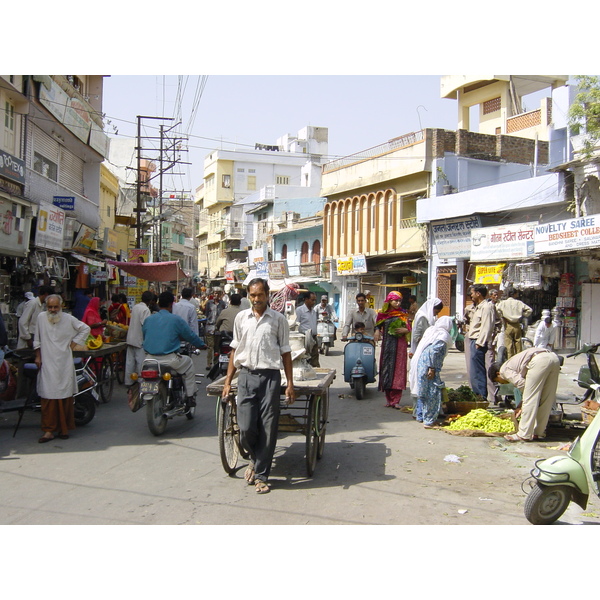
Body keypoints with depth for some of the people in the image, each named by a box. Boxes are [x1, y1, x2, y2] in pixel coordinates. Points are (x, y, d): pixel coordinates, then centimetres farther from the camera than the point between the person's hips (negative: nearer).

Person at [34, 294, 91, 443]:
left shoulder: (69, 319, -1)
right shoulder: (41, 317, 3)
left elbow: (85, 329, 11)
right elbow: (37, 340, 13)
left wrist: (74, 343, 3)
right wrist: (38, 356, 10)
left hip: (64, 365, 0)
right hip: (47, 364, 1)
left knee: (65, 397, 4)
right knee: (47, 397, -3)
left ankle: (64, 428, 15)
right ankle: (49, 430, 1)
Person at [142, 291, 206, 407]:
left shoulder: (147, 319, 9)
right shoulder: (176, 319, -4)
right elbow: (190, 336, 4)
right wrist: (201, 344, 24)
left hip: (150, 358, 5)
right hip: (169, 359, -4)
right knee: (189, 362, 24)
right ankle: (190, 397, 23)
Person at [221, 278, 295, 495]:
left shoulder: (278, 319, 2)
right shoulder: (241, 318, 9)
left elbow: (285, 352, 5)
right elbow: (235, 350, 14)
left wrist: (290, 384, 0)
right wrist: (227, 381, 10)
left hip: (270, 377, -2)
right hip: (246, 375, 2)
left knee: (268, 428, 1)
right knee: (245, 427, -2)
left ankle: (261, 475, 14)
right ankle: (255, 458, 29)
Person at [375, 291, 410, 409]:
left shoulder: (403, 314, 5)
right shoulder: (383, 314, 8)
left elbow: (409, 329, 6)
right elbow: (378, 326, 14)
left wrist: (405, 330, -15)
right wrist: (377, 332, -6)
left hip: (400, 345, -2)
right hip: (387, 345, 2)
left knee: (398, 370, -6)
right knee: (386, 368, 3)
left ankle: (396, 400, -5)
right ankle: (388, 398, 13)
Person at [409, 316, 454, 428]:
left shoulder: (430, 330, 14)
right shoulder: (443, 335, -7)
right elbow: (433, 351, -19)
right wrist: (432, 368, -18)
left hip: (418, 364, 8)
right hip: (427, 366, -8)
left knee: (422, 392, 20)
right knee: (432, 394, -1)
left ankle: (420, 417, 29)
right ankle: (429, 421, 0)